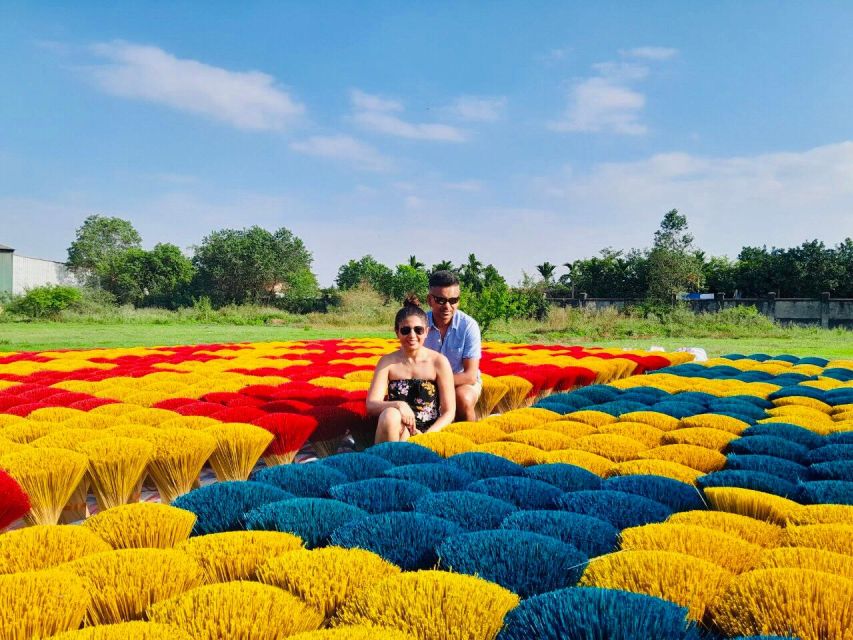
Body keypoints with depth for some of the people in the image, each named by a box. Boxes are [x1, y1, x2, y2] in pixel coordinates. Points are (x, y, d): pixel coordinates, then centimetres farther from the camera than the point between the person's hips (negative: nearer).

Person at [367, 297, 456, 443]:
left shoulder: (439, 362, 1)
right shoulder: (387, 362, 5)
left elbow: (449, 412, 1)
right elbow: (371, 405, -5)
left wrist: (426, 436, -15)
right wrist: (398, 405, -24)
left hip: (429, 431, -2)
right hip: (396, 430, 2)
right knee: (390, 414, -32)